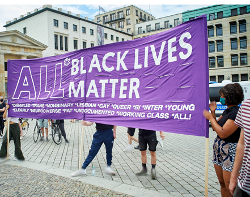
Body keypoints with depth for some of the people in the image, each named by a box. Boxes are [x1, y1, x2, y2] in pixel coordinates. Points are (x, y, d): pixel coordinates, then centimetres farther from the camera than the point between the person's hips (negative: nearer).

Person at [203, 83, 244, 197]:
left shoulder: (236, 112, -19)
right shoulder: (227, 111, 10)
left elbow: (223, 133, -25)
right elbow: (215, 128, 15)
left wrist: (210, 118, -14)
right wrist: (213, 112, 6)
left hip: (230, 151, -9)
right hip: (218, 149, 9)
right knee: (222, 184, 19)